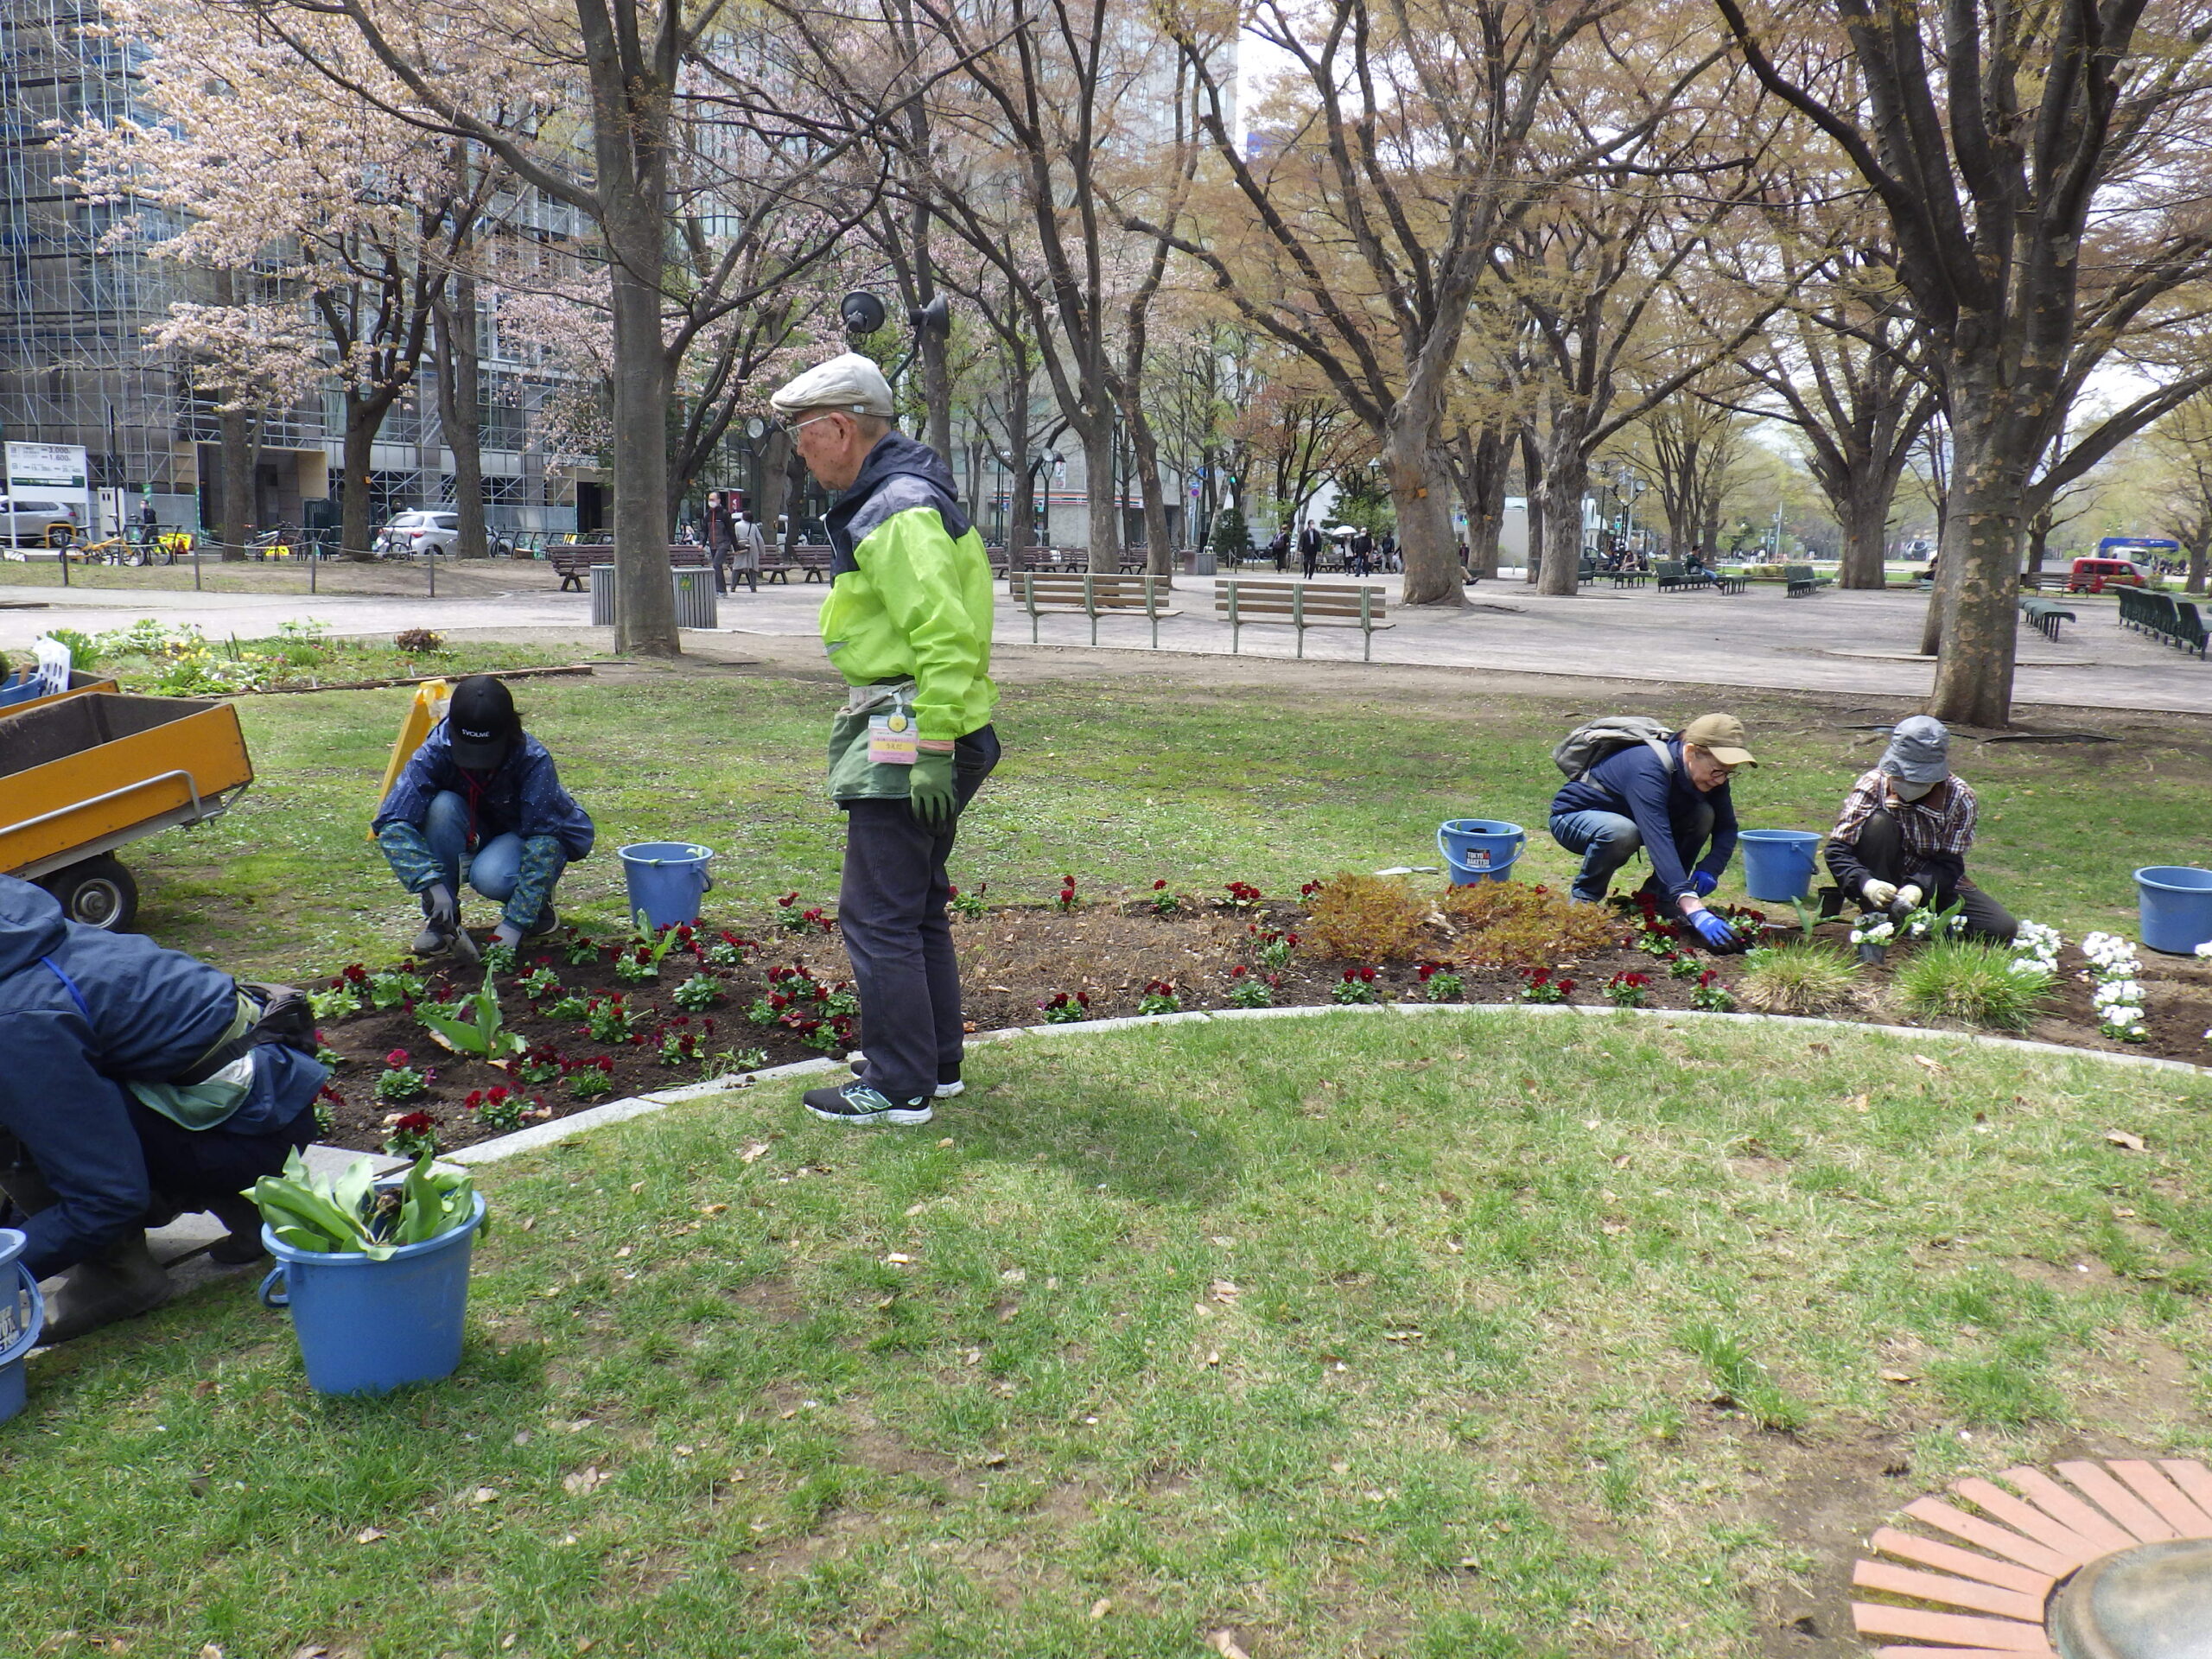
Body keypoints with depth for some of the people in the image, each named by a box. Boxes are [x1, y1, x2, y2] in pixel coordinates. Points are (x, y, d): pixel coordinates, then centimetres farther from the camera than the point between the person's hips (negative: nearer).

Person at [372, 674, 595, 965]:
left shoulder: (533, 759, -31)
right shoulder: (436, 752, -26)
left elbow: (543, 838, -33)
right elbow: (391, 824, -32)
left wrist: (514, 924, -40)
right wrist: (432, 885, -47)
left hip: (531, 838, -3)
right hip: (472, 838, 3)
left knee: (490, 876, -36)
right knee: (442, 806, -30)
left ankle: (539, 903, -1)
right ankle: (440, 919, -14)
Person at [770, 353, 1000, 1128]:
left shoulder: (899, 512, -18)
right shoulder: (891, 496, 17)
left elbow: (946, 637, -27)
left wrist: (931, 751, -26)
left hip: (908, 743, -11)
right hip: (921, 738, 11)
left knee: (878, 916, -4)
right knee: (917, 907, 19)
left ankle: (899, 1088, 4)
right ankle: (935, 1060, 30)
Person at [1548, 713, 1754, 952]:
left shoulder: (1710, 773, -15)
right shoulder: (1648, 769, -38)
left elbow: (1726, 826, -7)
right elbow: (1659, 840, -48)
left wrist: (1709, 869, -28)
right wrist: (1695, 910, -56)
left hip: (1626, 816, 7)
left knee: (1703, 815, -17)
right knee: (1622, 832, -40)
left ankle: (1657, 895, -4)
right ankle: (1583, 897, -12)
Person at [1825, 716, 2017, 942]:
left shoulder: (1959, 798, -15)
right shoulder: (1873, 785, -20)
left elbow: (1949, 862, -18)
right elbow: (1837, 850, -24)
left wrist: (1919, 888, -39)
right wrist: (1866, 883, -43)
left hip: (1931, 883, 2)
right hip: (1885, 884, -2)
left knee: (2002, 930, -16)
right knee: (1878, 823, -31)